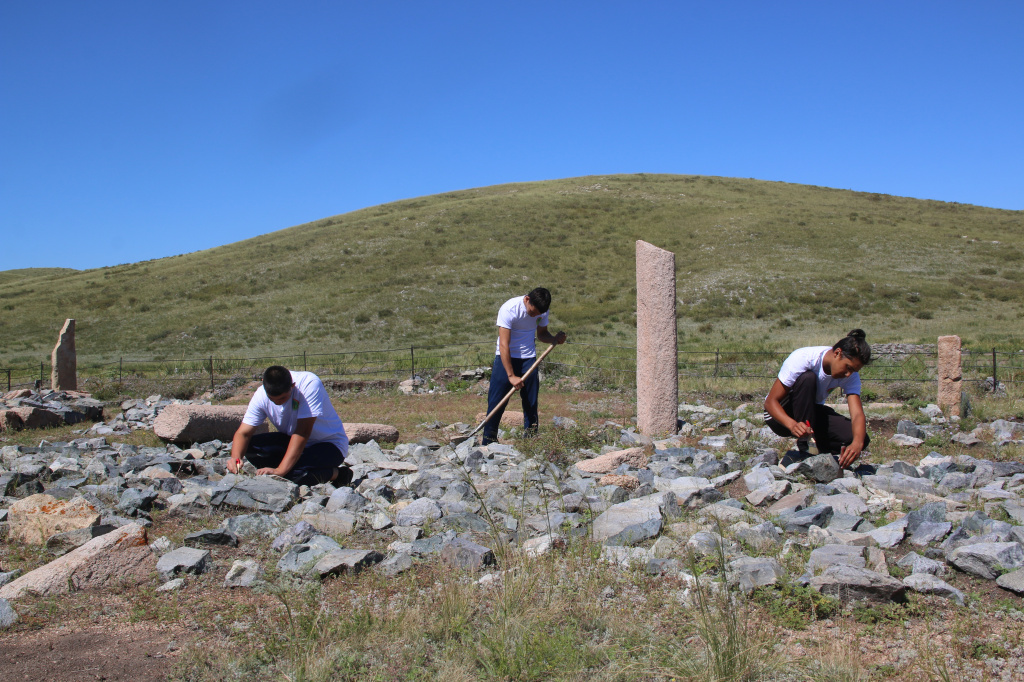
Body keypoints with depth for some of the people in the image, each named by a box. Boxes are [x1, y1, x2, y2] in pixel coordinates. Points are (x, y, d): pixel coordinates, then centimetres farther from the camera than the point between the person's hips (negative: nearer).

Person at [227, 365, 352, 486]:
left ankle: (337, 473, -4)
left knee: (293, 474, -34)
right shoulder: (261, 395, -13)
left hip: (329, 443, -6)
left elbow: (302, 432, -32)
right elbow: (243, 433, -14)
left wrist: (280, 471, -38)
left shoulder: (310, 384, -28)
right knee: (247, 446, -17)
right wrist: (235, 458, -36)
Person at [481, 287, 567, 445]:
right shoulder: (509, 309, -23)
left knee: (531, 403, 4)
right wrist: (511, 375, -27)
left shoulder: (542, 311, -7)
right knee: (496, 402, -5)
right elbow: (504, 345, -25)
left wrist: (555, 339, -12)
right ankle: (488, 443, 4)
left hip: (529, 358, 4)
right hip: (506, 358, -4)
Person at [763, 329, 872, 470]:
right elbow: (770, 402, -29)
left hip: (811, 414, 4)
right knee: (807, 378, -34)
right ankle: (802, 448, -28)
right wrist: (792, 424, -48)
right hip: (781, 416, -4)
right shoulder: (802, 358, -29)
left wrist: (857, 443, -47)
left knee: (860, 438, -22)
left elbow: (857, 414, -25)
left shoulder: (851, 375, -14)